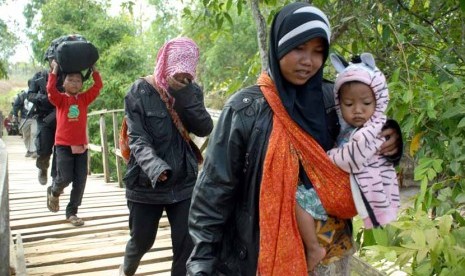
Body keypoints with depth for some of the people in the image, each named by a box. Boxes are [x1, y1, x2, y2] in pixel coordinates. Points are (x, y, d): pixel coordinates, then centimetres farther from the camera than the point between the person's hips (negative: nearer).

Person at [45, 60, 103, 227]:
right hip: (63, 145, -3)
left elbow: (98, 86, 2)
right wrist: (55, 70, -12)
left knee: (80, 181, 2)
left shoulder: (84, 99, 8)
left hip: (81, 145, 3)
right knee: (65, 177, -11)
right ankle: (53, 192, 25)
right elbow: (50, 89, -18)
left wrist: (94, 69, 4)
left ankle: (71, 212, 16)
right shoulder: (60, 99, 1)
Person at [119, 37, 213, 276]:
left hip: (184, 184, 2)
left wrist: (184, 96, -22)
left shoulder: (192, 92, 2)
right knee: (141, 240, 17)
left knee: (187, 244, 2)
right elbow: (137, 139, -17)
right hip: (146, 184, -2)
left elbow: (205, 128, -10)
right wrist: (155, 166, -36)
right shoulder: (140, 91, -10)